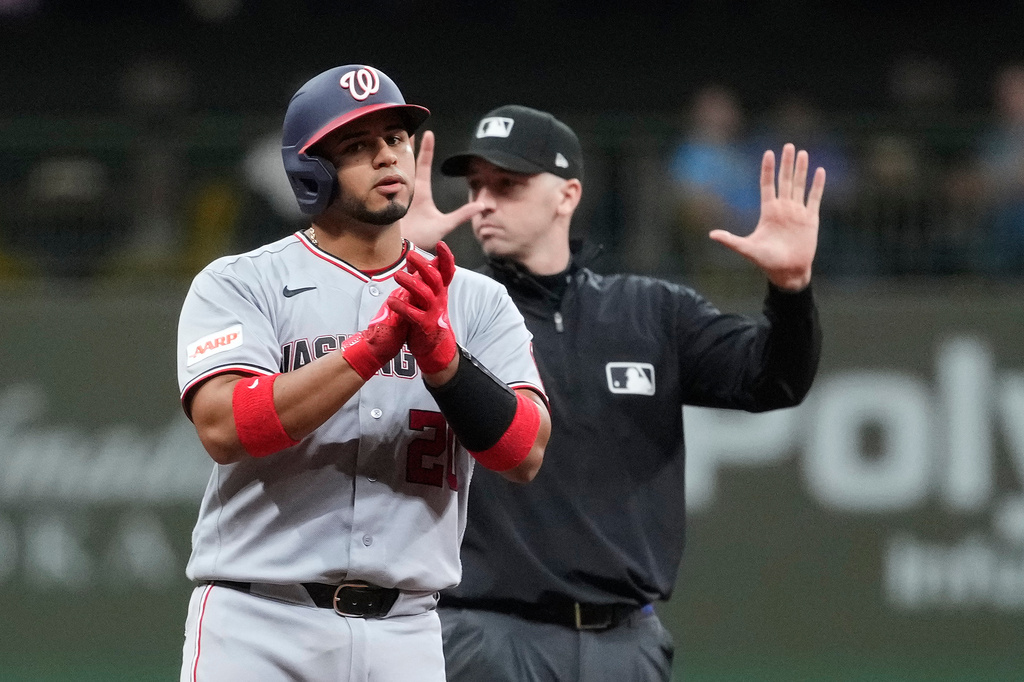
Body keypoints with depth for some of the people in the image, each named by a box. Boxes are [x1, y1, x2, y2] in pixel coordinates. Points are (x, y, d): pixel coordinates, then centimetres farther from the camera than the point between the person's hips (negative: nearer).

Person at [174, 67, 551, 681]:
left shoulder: (476, 302, 11)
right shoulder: (239, 285, 2)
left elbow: (525, 455, -2)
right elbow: (223, 428, -15)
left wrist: (440, 354, -18)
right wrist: (373, 345, -20)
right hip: (256, 628, -3)